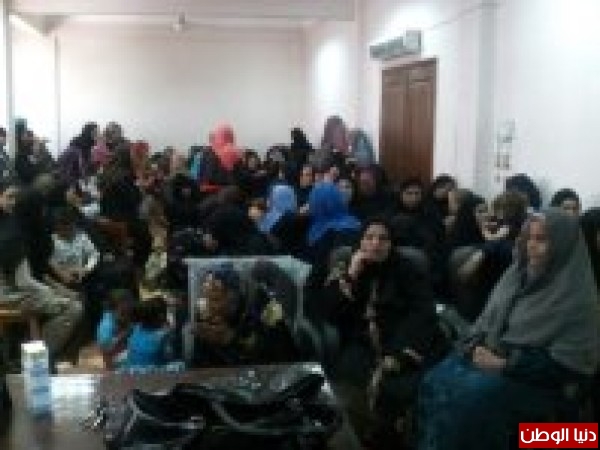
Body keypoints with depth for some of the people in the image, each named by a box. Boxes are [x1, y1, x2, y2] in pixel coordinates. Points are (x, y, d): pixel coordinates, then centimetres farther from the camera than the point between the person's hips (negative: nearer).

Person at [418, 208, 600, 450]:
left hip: (533, 379, -6)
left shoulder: (578, 296, -13)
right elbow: (488, 318, 15)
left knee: (464, 397, -28)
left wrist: (505, 364, -19)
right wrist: (476, 345, -6)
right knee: (434, 383, -18)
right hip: (490, 356, 6)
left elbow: (567, 363, -16)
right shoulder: (519, 273, 9)